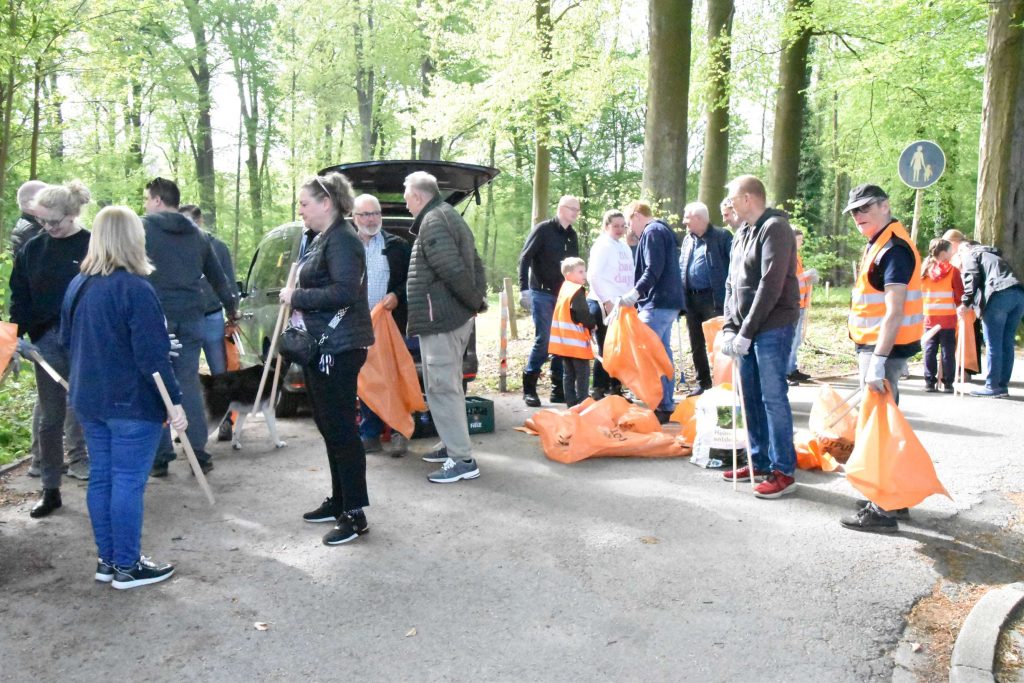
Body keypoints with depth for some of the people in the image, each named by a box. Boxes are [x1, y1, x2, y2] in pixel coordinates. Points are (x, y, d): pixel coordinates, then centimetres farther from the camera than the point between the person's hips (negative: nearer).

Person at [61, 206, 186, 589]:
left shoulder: (77, 285, 9)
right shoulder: (134, 288, -17)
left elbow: (68, 341, 18)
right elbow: (152, 355, -20)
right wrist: (174, 401, -17)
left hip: (89, 401, 8)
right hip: (132, 402, -8)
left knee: (101, 477, 14)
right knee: (128, 482, 0)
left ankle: (107, 560, 24)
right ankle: (127, 567, 9)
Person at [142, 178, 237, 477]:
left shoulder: (142, 228, 0)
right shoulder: (196, 233, 16)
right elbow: (217, 275, 22)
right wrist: (231, 306, 34)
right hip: (191, 316, 4)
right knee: (189, 383, 9)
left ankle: (161, 456, 5)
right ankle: (199, 452, 10)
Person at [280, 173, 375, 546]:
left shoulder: (342, 239, -14)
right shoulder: (323, 238, 17)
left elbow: (345, 291, -26)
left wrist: (298, 297, -16)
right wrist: (295, 295, 7)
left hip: (338, 349, -11)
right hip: (320, 347, 11)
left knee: (341, 429, -6)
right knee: (329, 427, 16)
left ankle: (355, 514, 2)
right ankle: (339, 501, 28)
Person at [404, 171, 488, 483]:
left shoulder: (433, 221, -14)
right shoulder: (451, 217, 19)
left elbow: (454, 271, -23)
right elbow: (475, 265, 19)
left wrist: (476, 302, -11)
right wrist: (478, 299, 11)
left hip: (440, 321, -11)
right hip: (459, 317, 11)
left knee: (442, 388, -7)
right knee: (449, 386, 19)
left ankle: (463, 459, -4)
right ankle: (453, 445, 30)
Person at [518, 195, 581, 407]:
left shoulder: (572, 235, 13)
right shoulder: (543, 229, -6)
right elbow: (524, 258, -10)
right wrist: (524, 288, -18)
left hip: (564, 295, 6)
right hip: (542, 294, -6)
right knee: (543, 339, -10)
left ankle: (558, 389, 13)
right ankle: (529, 388, 1)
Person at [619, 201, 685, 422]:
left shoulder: (652, 232, -9)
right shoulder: (662, 230, 22)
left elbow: (653, 269, -21)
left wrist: (636, 292, -31)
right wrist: (639, 293, 19)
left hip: (658, 303, -10)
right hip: (668, 301, 10)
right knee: (662, 351, 13)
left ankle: (659, 406, -10)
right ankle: (666, 405, 19)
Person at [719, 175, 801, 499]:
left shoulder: (774, 229, -11)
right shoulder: (742, 233, 17)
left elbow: (770, 285, -19)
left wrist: (746, 331, -18)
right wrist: (729, 328, 4)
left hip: (772, 328, -8)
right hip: (746, 330, 8)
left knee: (773, 397, -5)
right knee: (750, 397, 12)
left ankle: (783, 471, 3)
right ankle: (759, 461, 24)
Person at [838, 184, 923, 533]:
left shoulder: (894, 249, -16)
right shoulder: (878, 245, 16)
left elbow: (894, 312, -24)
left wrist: (877, 363, -28)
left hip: (884, 349, -10)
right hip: (874, 347, 10)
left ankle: (883, 510, 0)